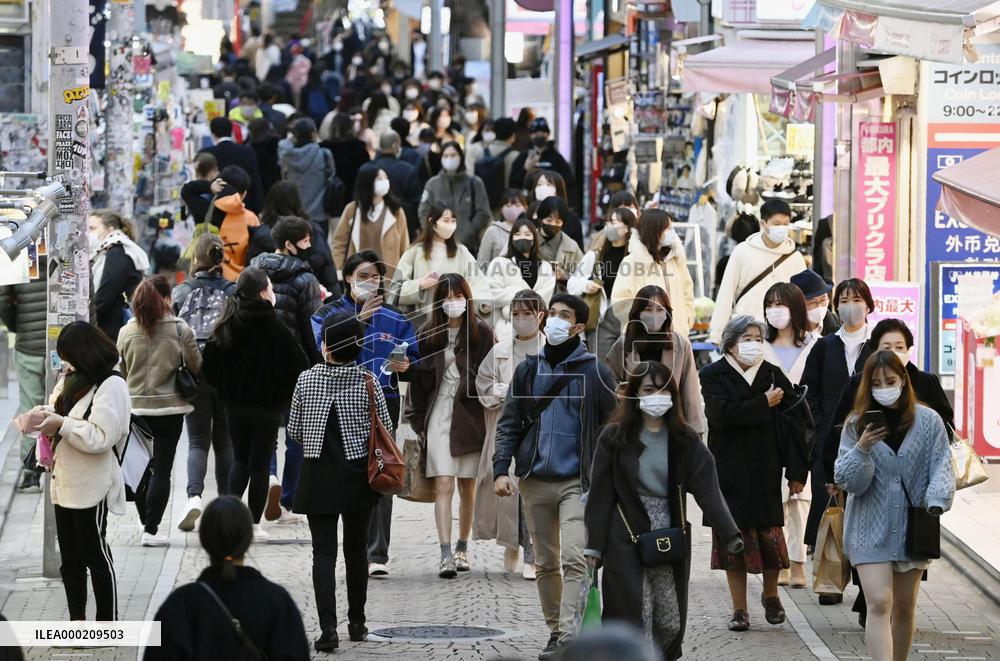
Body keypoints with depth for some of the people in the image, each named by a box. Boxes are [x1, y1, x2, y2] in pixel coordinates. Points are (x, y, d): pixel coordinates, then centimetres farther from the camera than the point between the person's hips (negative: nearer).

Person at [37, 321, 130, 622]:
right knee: (70, 558, 15)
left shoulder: (110, 386, -15)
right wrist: (46, 419, -3)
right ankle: (76, 621, 25)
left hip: (90, 488, -8)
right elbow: (59, 415, 18)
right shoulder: (70, 380, 10)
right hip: (64, 484, 8)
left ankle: (107, 625, 8)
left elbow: (100, 437, -22)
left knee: (96, 556, 0)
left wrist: (62, 425, -22)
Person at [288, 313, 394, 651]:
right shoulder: (367, 381, -8)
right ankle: (356, 622, 26)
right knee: (356, 548, 17)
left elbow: (294, 431, 1)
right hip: (358, 476, 1)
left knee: (324, 551, -1)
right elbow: (386, 430, -3)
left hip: (318, 477, -1)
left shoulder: (307, 380, -7)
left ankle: (328, 628, -14)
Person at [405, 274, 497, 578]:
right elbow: (417, 380, 8)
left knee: (467, 487, 7)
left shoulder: (481, 333, 1)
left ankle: (462, 548, 23)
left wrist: (491, 420, -4)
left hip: (471, 417, 0)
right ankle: (446, 555, -16)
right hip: (438, 416, 0)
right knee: (443, 485, -10)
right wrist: (418, 423, 4)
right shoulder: (427, 334, 5)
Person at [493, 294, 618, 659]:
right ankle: (555, 632, 19)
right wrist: (501, 469, -2)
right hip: (535, 481, 4)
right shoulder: (528, 370, 9)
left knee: (574, 559, -16)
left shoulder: (595, 372, 0)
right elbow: (509, 423, 10)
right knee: (545, 563, 9)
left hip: (577, 481, -4)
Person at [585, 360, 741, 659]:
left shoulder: (685, 439, 2)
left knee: (671, 623, 4)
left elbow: (708, 489, -6)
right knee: (634, 623, -6)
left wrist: (730, 534, -17)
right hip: (627, 542, -2)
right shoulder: (614, 438, -2)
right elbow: (600, 494, -1)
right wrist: (594, 545, -5)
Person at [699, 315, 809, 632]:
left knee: (770, 534, -2)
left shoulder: (773, 375, 7)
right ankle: (739, 609, 8)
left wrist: (796, 471, -3)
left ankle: (771, 594, 24)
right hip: (729, 471, -1)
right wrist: (764, 403, -12)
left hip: (765, 472, 1)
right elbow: (723, 415, -17)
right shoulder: (713, 376, 1)